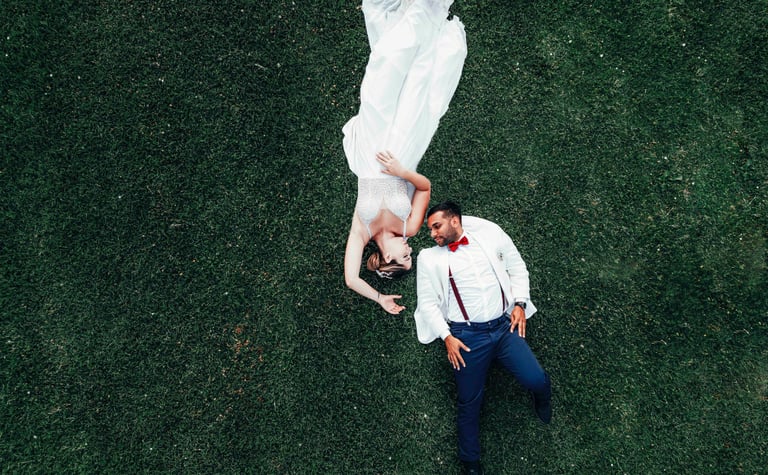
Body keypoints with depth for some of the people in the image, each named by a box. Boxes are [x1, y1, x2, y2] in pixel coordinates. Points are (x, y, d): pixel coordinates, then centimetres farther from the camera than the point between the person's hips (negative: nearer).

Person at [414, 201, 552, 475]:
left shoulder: (490, 234, 7)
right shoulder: (430, 258, 4)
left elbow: (517, 268, 13)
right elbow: (427, 303, 2)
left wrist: (519, 304, 1)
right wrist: (447, 337, -8)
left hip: (504, 326, 1)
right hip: (467, 336, -1)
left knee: (536, 381, -11)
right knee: (469, 403, 5)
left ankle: (542, 403, 27)